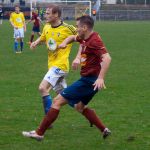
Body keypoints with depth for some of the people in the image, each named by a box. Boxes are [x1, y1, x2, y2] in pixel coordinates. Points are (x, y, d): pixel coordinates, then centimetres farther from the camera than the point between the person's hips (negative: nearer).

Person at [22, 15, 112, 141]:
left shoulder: (94, 40, -19)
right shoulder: (84, 38, 10)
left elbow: (107, 58, -30)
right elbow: (73, 37, 31)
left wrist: (100, 78, -37)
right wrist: (65, 42, 8)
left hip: (89, 81, -10)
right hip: (88, 80, 10)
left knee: (58, 101, -6)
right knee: (79, 107, 27)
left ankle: (39, 133, 0)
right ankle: (104, 130, 23)